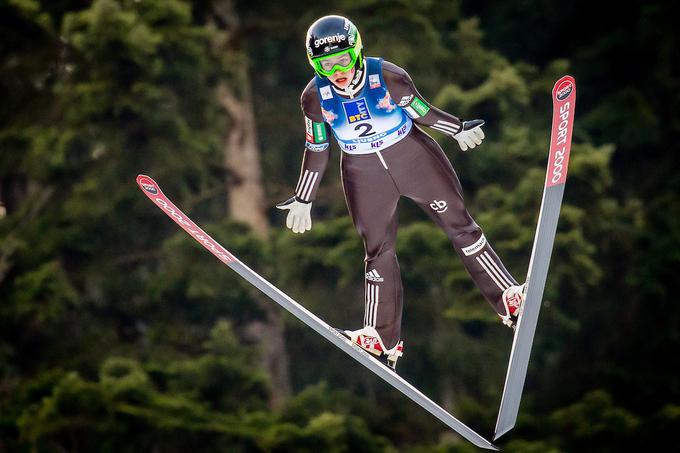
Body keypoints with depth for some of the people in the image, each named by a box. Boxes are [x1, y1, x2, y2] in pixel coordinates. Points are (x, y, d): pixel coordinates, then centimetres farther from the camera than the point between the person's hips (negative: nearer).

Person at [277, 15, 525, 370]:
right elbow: (316, 150, 0)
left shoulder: (388, 78, -22)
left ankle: (510, 300, 7)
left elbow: (421, 110, -5)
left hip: (413, 158, -2)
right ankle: (383, 339, 18)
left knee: (459, 225, 0)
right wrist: (303, 201, 4)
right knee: (377, 250, 8)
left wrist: (459, 129, 1)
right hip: (363, 174, 2)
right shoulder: (315, 97, -14)